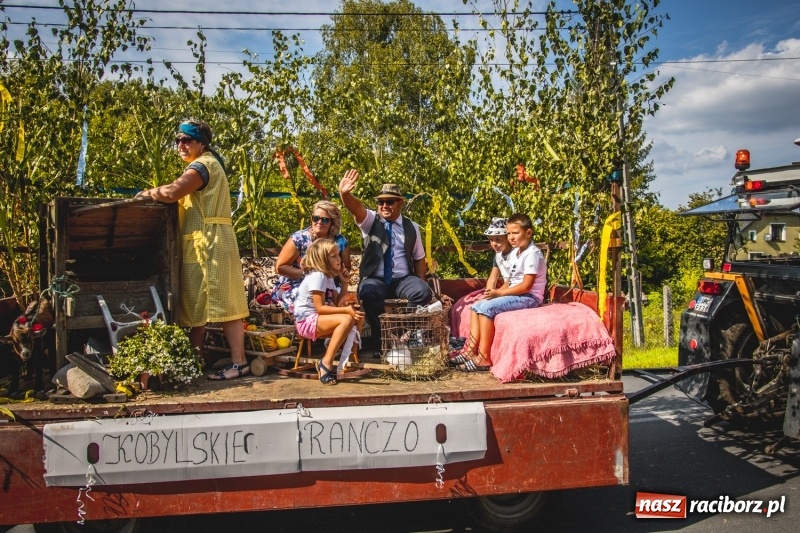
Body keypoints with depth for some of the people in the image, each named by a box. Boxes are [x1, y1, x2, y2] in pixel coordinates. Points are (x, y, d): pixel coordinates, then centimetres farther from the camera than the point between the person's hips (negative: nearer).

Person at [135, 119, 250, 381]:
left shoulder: (202, 165, -10)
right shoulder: (207, 164, 24)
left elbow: (171, 193, -20)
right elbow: (181, 193, 20)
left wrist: (148, 193, -2)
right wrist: (157, 192, 5)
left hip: (209, 243, -11)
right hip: (201, 244, 11)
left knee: (221, 304, -10)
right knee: (197, 304, 13)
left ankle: (239, 362, -8)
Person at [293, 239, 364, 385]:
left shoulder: (328, 277, 13)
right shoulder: (317, 275, -16)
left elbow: (337, 303, 10)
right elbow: (320, 308, -23)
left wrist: (344, 283, 4)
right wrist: (346, 310, -27)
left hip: (320, 319, 10)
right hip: (307, 321, -10)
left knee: (357, 317, 0)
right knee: (347, 320, -29)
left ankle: (347, 361, -3)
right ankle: (326, 364, -26)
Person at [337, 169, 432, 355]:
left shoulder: (411, 227, 10)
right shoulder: (370, 221, 4)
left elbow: (419, 258, 15)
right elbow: (356, 207, -19)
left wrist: (421, 282, 1)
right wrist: (344, 193, -40)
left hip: (404, 280, 2)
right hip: (375, 280, -1)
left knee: (424, 292, -29)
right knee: (367, 292, -36)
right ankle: (379, 336, -14)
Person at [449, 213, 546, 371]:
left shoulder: (533, 254, -15)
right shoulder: (515, 253, 14)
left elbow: (526, 286, -21)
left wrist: (499, 293, -20)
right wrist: (496, 292, -4)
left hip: (529, 297, -10)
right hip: (515, 294, 10)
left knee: (487, 308, -24)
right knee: (477, 306, 1)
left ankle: (483, 358, -20)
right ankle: (471, 349, -6)